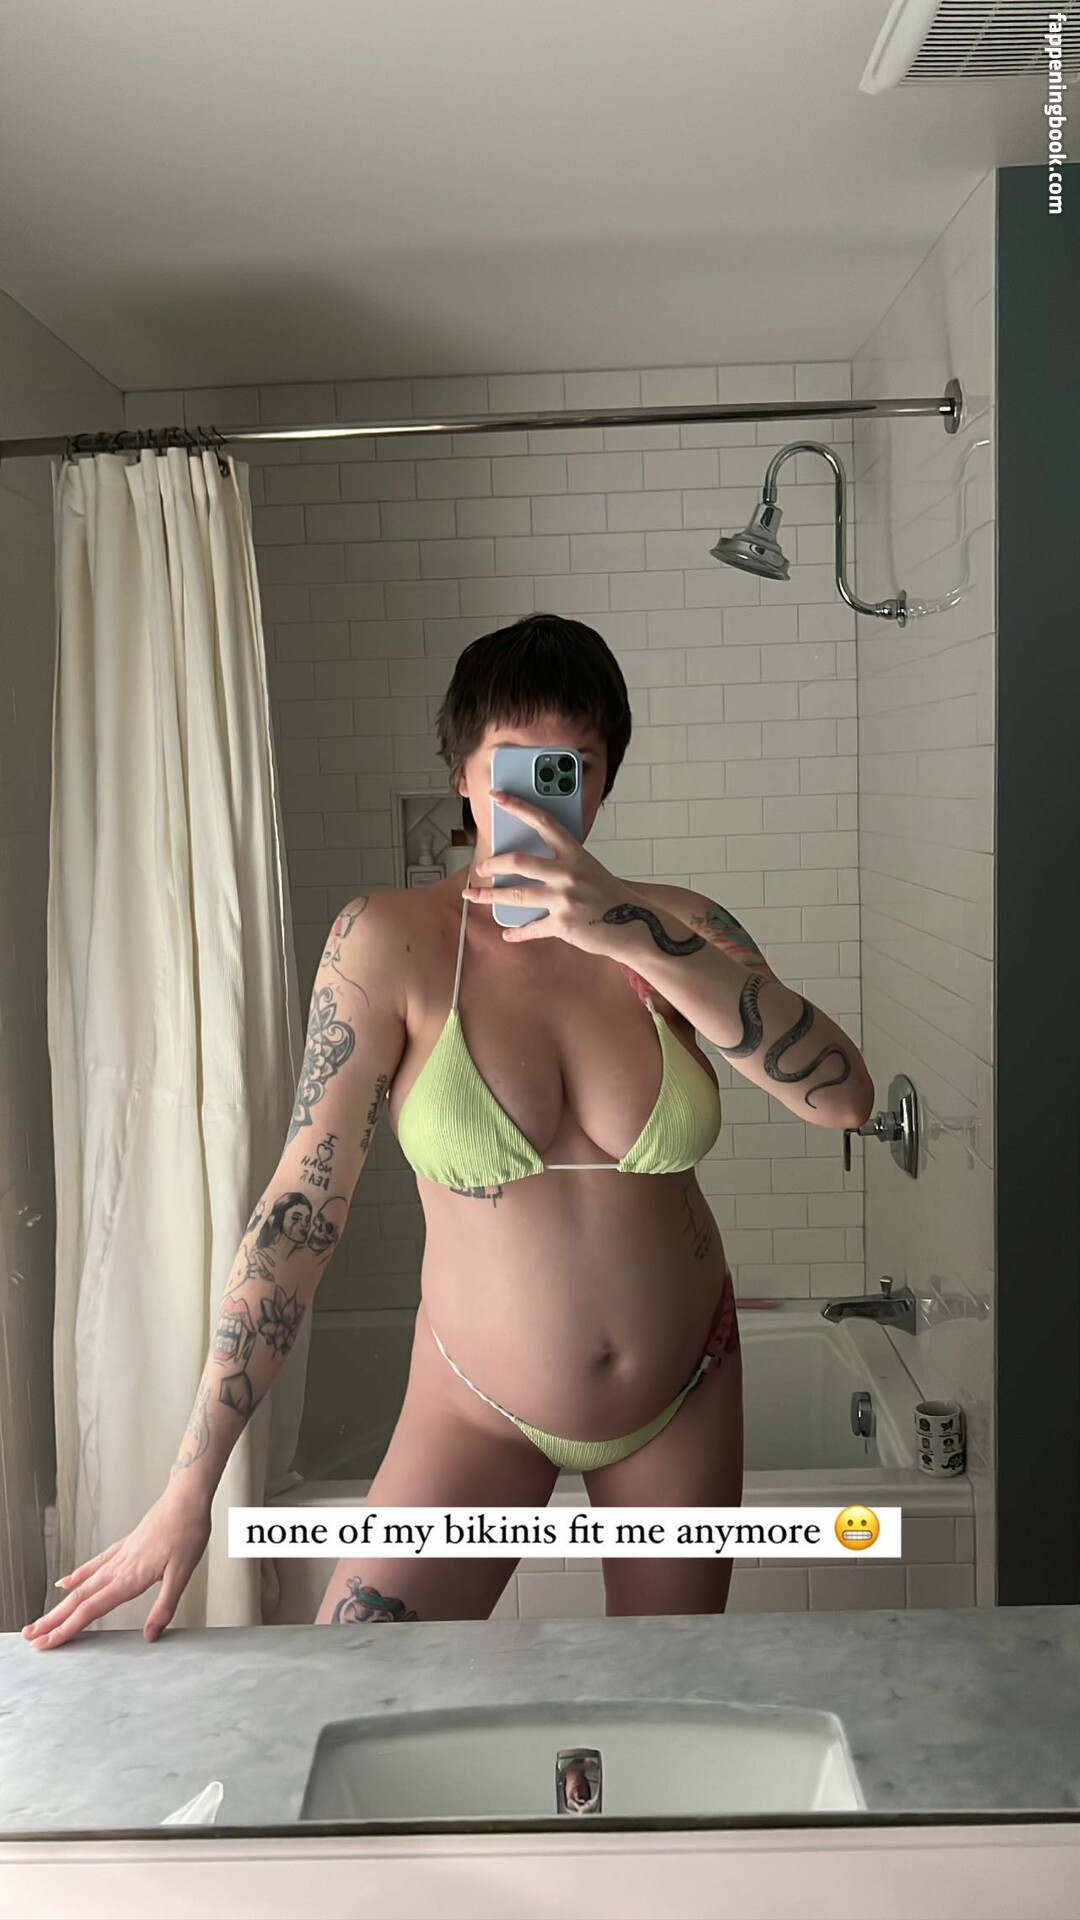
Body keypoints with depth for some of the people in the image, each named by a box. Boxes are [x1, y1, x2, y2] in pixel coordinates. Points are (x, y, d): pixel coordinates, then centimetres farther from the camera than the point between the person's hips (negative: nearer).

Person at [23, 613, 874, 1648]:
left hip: (684, 1392, 3)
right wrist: (188, 1492, -17)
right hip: (479, 1407, -2)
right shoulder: (390, 941, -16)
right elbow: (303, 1205, -17)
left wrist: (631, 932, -34)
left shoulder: (674, 928, -10)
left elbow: (842, 1096, -23)